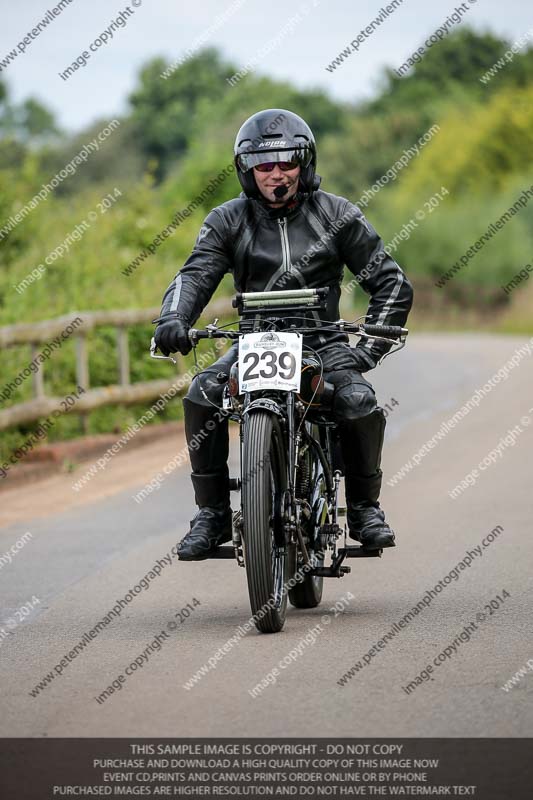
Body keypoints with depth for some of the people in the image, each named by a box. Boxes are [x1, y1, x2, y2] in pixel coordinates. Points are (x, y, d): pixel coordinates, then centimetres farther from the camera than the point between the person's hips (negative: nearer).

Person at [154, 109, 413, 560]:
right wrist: (174, 319, -33)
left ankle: (364, 508, -5)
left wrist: (370, 346, -12)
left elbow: (392, 282, 2)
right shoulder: (228, 221, 4)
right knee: (202, 394, -26)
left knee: (360, 402, -29)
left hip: (323, 340, -1)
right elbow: (196, 275, -11)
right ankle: (212, 513, -14)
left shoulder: (337, 215, 2)